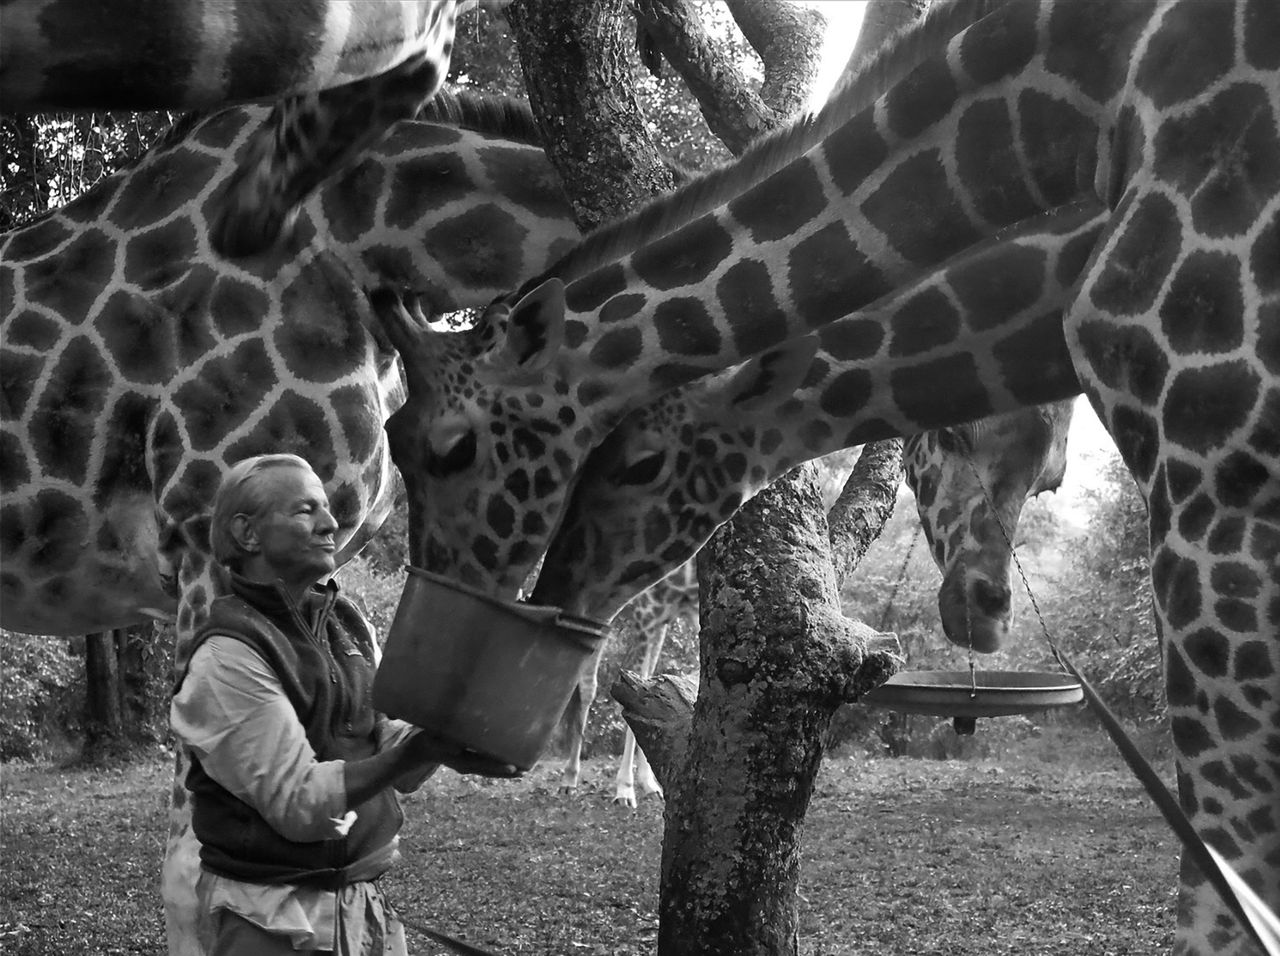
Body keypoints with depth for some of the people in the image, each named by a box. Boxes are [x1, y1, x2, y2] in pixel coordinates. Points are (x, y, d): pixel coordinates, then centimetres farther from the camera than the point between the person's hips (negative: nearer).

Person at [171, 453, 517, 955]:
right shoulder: (228, 655, -15)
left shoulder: (347, 625, 7)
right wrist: (419, 750, -30)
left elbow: (393, 766, 6)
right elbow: (295, 802, -21)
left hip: (365, 901, 7)